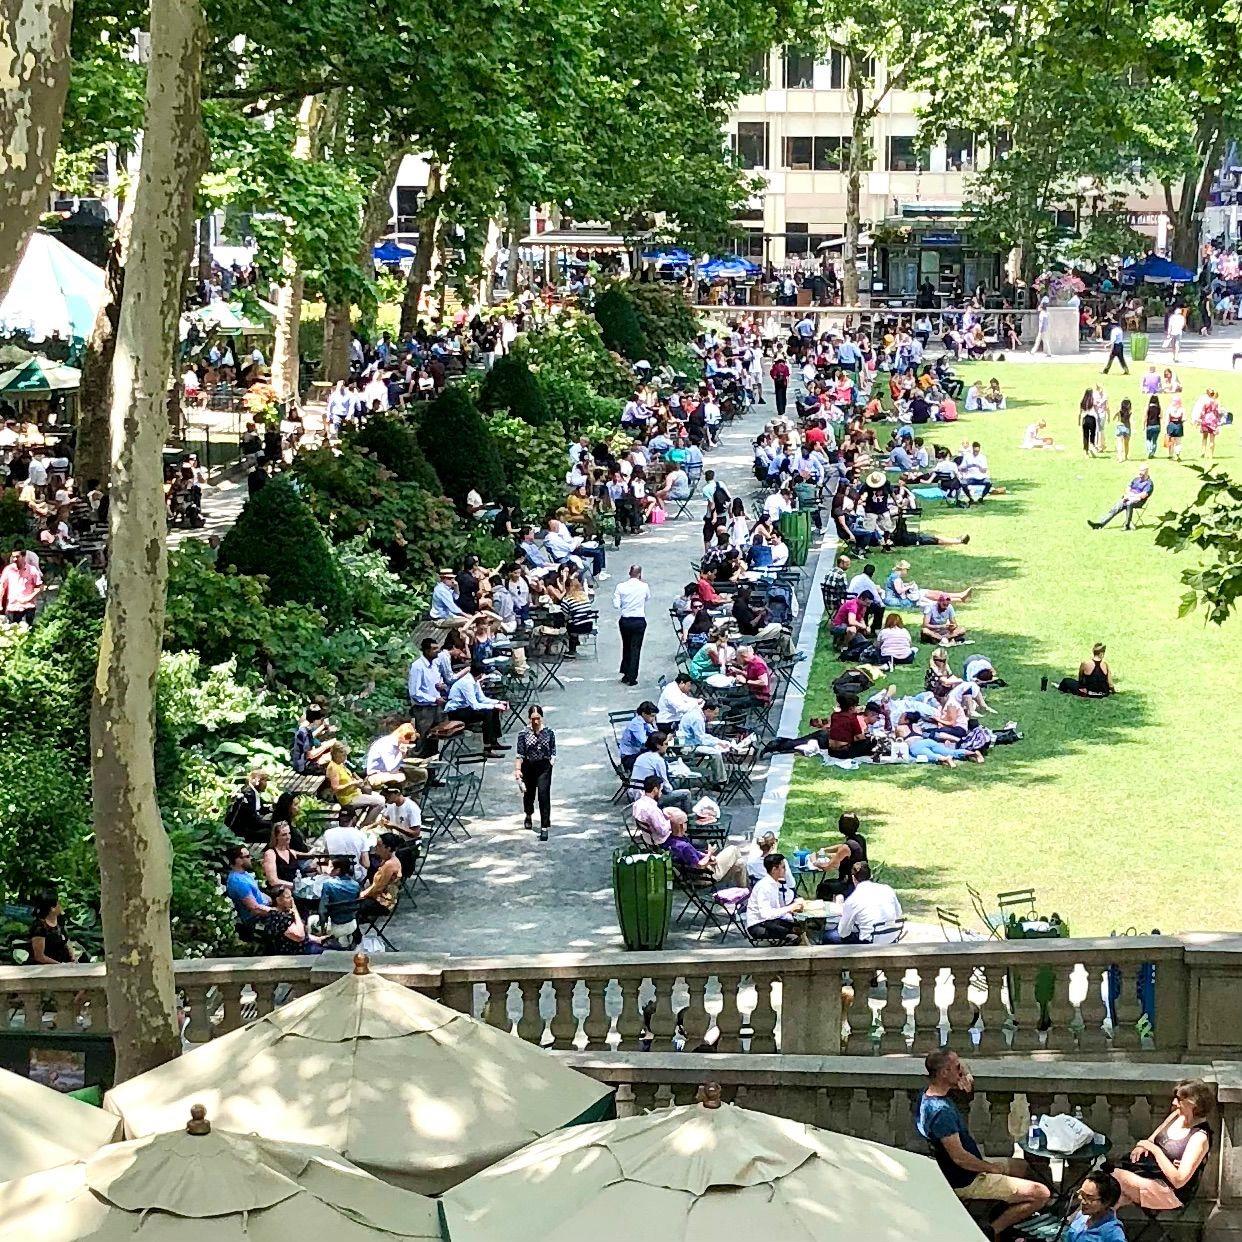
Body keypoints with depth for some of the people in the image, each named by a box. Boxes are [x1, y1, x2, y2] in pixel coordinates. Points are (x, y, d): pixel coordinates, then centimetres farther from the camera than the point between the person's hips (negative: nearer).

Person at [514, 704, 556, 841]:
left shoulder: (549, 733, -2)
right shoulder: (524, 734, -5)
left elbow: (553, 752, 7)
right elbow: (519, 754, -7)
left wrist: (551, 762, -7)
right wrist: (517, 769, -17)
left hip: (544, 767, -1)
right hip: (528, 767, 1)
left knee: (544, 794, -13)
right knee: (529, 793, 17)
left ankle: (544, 827, -10)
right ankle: (528, 815, 50)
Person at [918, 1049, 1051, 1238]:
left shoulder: (926, 1097, 1)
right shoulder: (941, 1112, -30)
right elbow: (959, 1157, -29)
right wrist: (992, 1168, -13)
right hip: (966, 1183, -10)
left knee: (1023, 1167, 28)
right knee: (1041, 1194, -13)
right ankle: (993, 1231, -5)